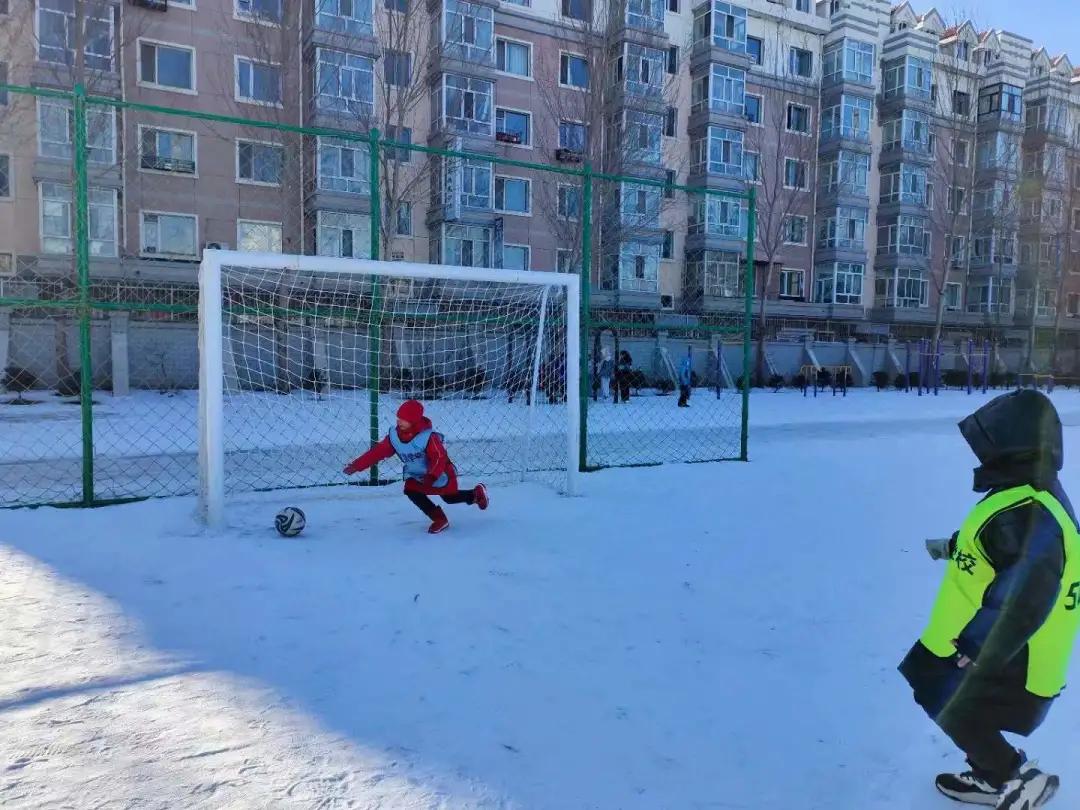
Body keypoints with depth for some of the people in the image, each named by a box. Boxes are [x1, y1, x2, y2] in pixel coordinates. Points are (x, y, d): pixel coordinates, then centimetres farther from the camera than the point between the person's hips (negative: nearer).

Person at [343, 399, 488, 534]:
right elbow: (378, 452, -13)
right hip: (416, 475, 5)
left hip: (440, 474, -5)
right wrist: (356, 465, -20)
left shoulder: (428, 436, -32)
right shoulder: (394, 436, -15)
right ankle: (439, 519, -5)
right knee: (411, 492, -19)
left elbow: (439, 458, -34)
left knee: (450, 498, 9)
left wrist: (431, 476, -48)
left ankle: (477, 493, 40)